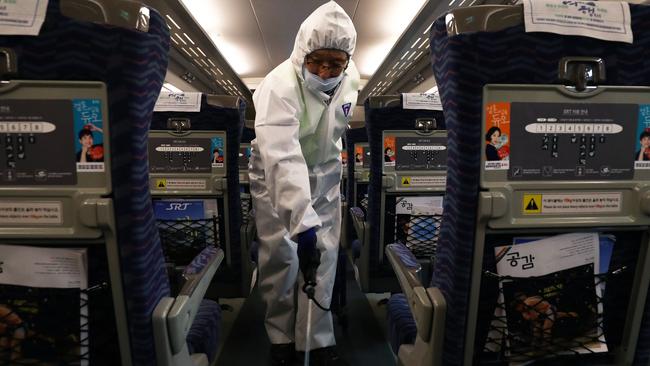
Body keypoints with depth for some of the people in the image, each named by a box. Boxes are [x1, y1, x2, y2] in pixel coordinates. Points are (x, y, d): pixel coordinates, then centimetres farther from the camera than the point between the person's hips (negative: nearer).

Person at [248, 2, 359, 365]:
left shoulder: (351, 78, -10)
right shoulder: (279, 87, -30)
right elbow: (283, 160, -42)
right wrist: (304, 223, -49)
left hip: (324, 172, 4)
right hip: (276, 174, -4)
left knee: (323, 257, 2)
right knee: (281, 256, -1)